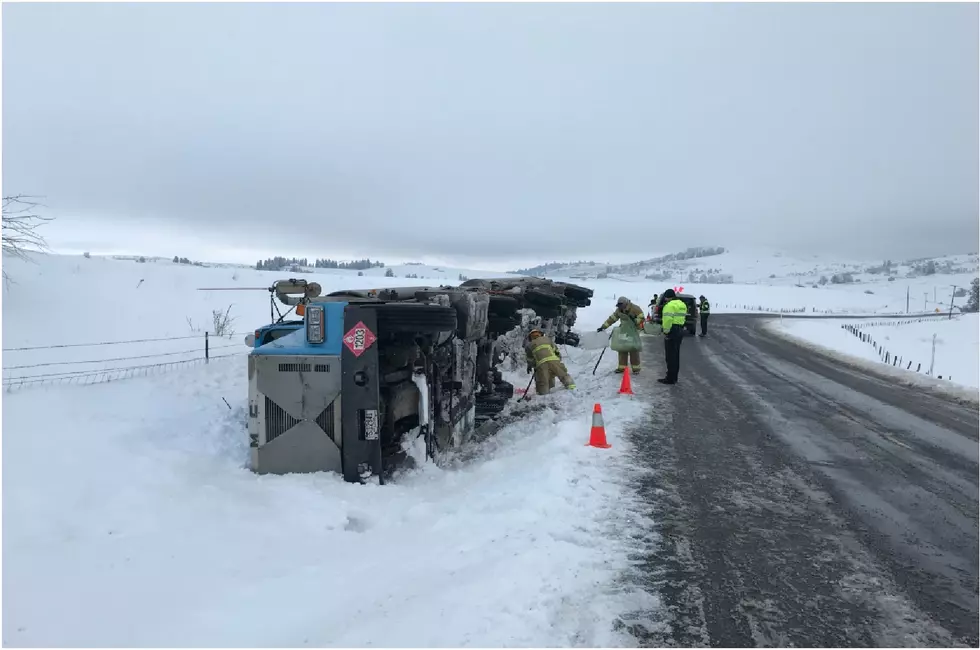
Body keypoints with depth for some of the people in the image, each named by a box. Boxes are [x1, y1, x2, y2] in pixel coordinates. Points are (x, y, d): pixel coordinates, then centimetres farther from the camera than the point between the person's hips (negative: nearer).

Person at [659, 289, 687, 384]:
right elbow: (683, 318, 16)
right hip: (680, 330, 9)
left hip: (672, 331, -9)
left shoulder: (670, 305, -14)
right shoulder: (682, 304, 16)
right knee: (676, 355, 15)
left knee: (670, 355, -5)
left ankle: (670, 378, -3)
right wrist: (679, 327, 17)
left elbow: (668, 319, -23)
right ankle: (674, 377, 22)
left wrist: (666, 331, -17)